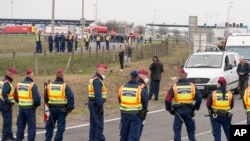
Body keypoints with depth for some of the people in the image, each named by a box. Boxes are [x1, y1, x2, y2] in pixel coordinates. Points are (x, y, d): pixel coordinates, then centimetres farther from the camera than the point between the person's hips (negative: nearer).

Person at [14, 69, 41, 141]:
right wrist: (37, 104, 0)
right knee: (31, 126, 2)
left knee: (20, 126, 15)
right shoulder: (32, 85, -14)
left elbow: (15, 97, 11)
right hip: (30, 108, -5)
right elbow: (37, 97, -19)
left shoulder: (18, 85, 4)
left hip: (21, 108, 5)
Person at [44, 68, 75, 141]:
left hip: (52, 108, 4)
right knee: (60, 126, 3)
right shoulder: (65, 86, -10)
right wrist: (70, 107, -9)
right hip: (62, 109, -4)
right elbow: (71, 97, -18)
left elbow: (45, 97, 12)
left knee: (50, 125, 18)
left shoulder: (49, 85, 3)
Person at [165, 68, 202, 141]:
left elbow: (168, 99, -9)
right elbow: (199, 97, 0)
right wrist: (196, 107, 12)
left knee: (177, 129, 5)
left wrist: (169, 109, 4)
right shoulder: (192, 86, 2)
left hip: (178, 110, -2)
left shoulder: (174, 87, -4)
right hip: (189, 110, 2)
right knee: (191, 129, 14)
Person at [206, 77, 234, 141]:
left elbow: (208, 105, -5)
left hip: (215, 116, -2)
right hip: (226, 116, 2)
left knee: (217, 133, 2)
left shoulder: (213, 94, -11)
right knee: (229, 133, 15)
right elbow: (231, 105, 4)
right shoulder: (230, 94, -4)